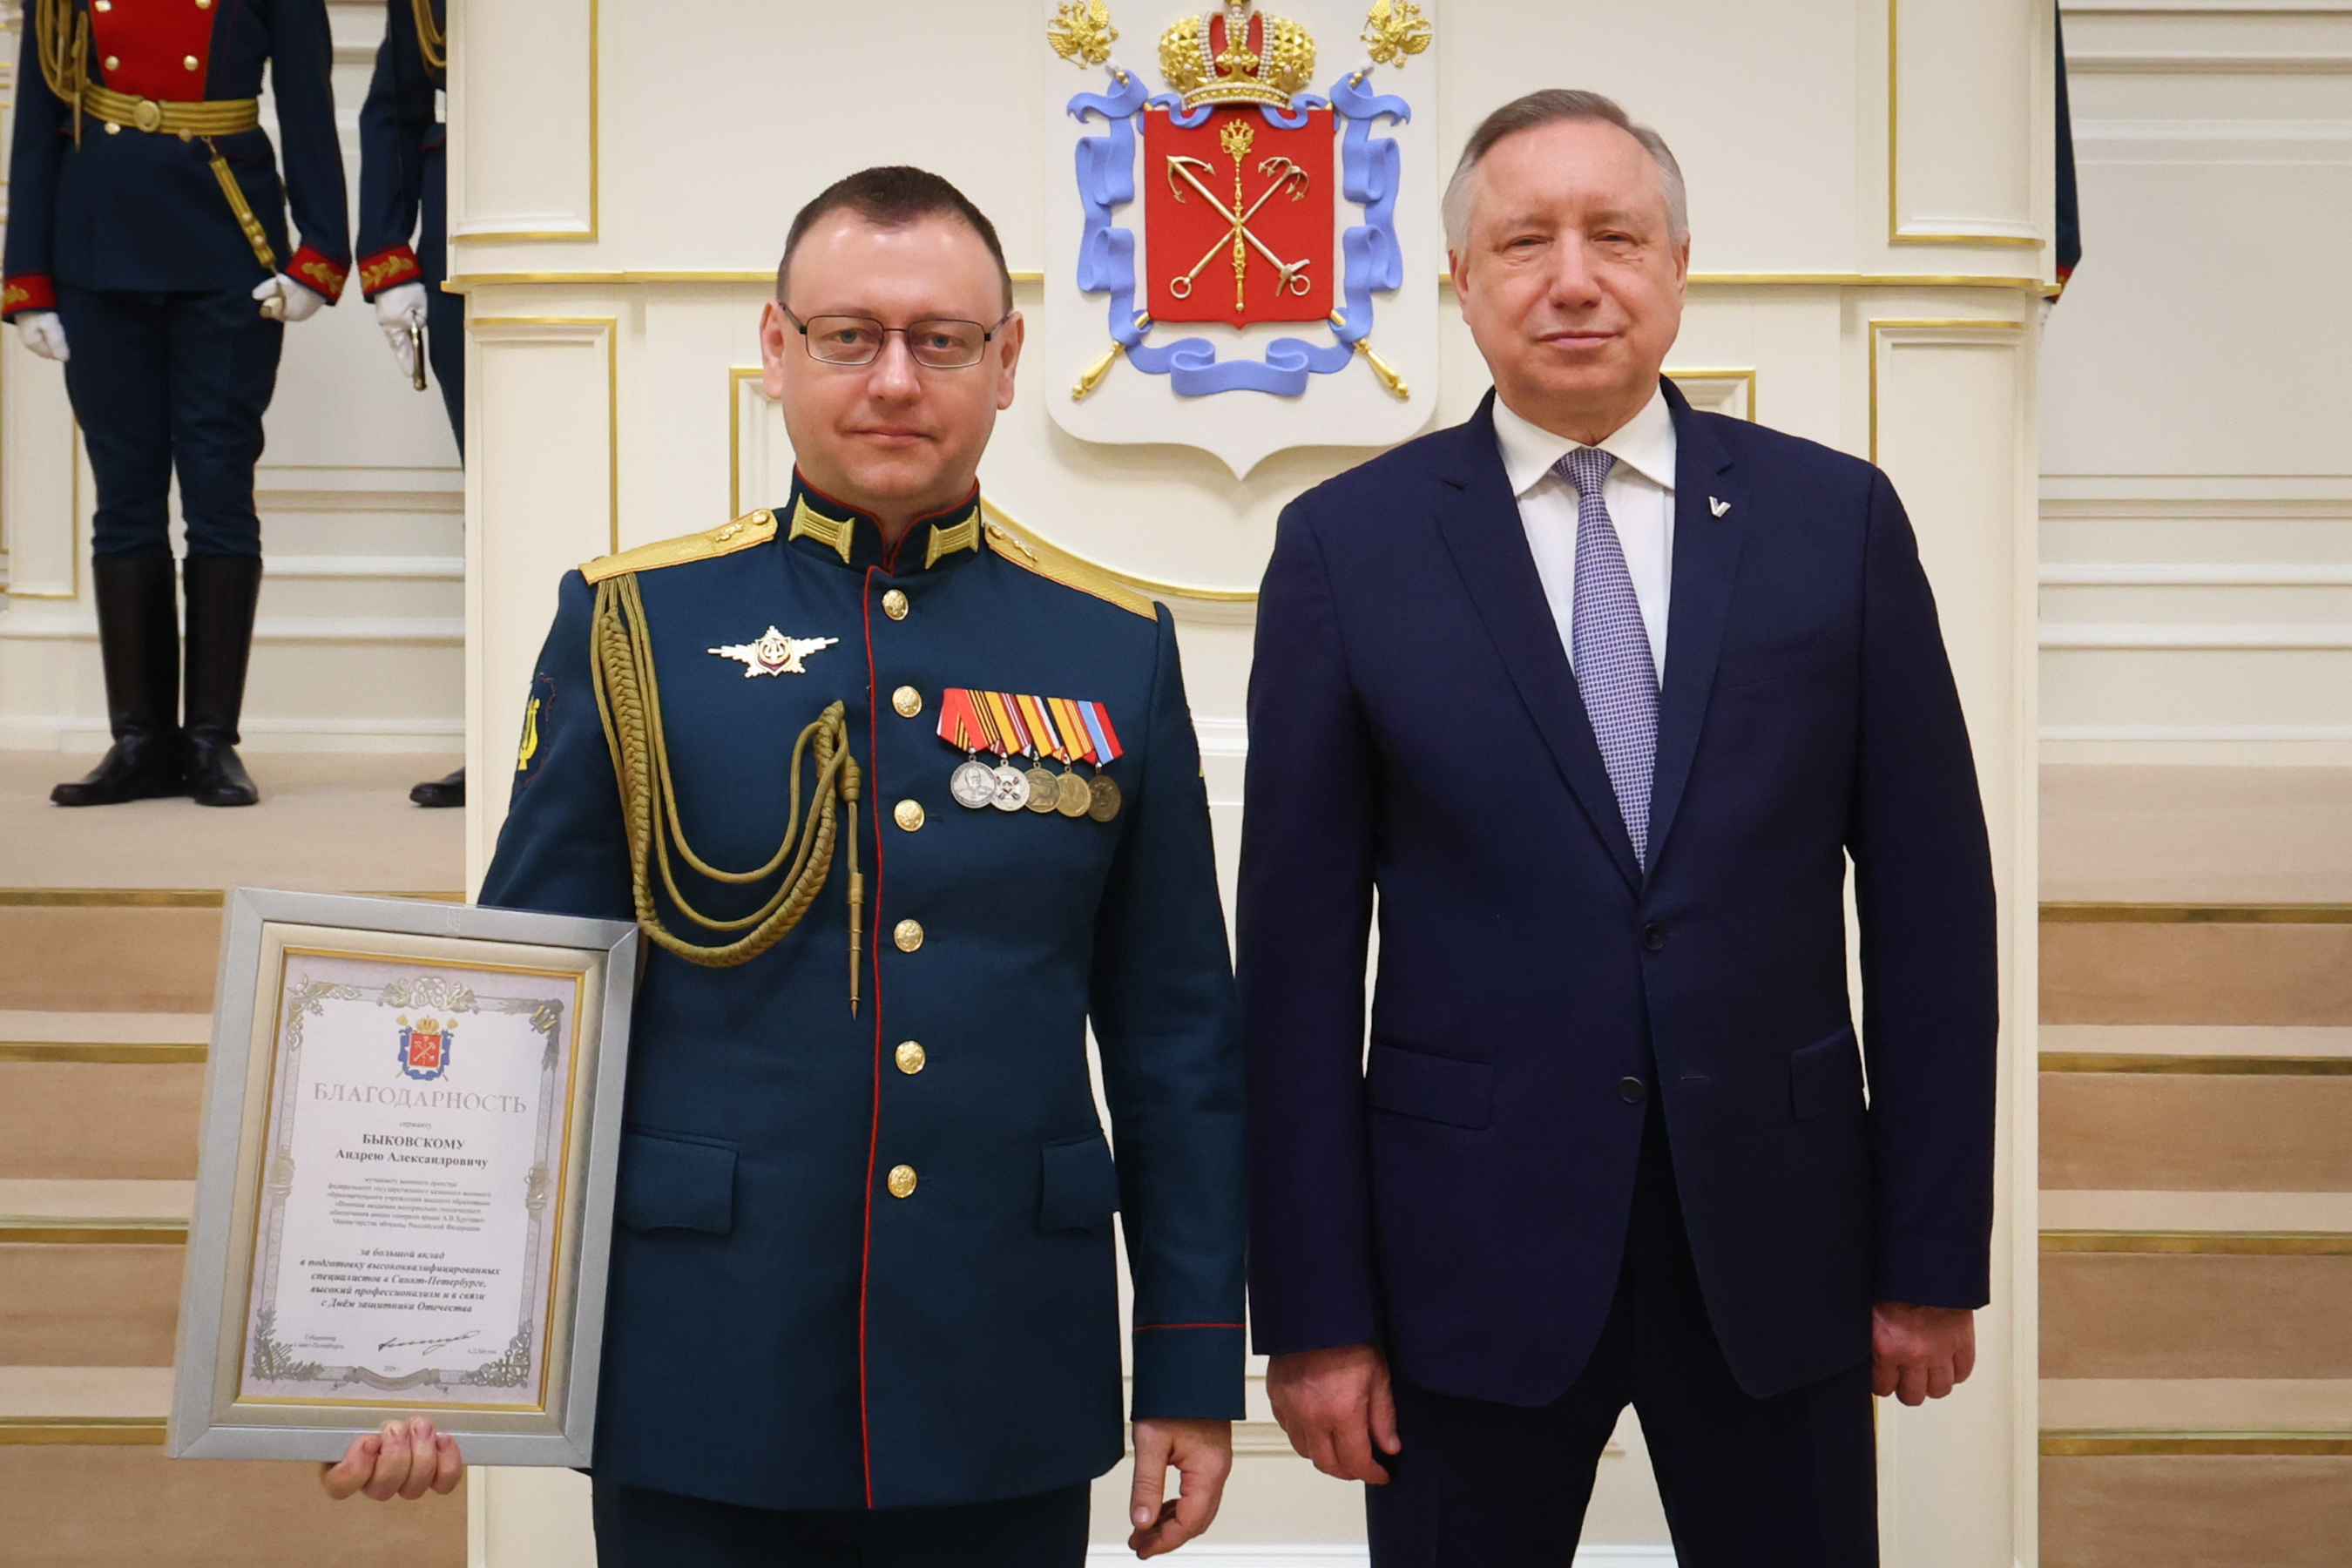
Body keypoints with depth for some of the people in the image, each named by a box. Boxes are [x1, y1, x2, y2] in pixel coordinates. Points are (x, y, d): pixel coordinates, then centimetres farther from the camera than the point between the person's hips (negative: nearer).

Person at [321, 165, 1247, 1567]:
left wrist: (1196, 1366, 4)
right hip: (699, 1398, -1)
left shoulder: (1117, 647, 3)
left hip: (1011, 1408, 2)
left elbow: (1177, 1039, 6)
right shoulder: (632, 622, 0)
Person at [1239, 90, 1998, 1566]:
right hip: (1471, 1251, -1)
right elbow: (1302, 942, -2)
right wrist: (1314, 1309, -3)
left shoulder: (1835, 516, 2)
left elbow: (1930, 902, 3)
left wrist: (1937, 1254, 2)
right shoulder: (1347, 544, -1)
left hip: (1779, 1237, 1)